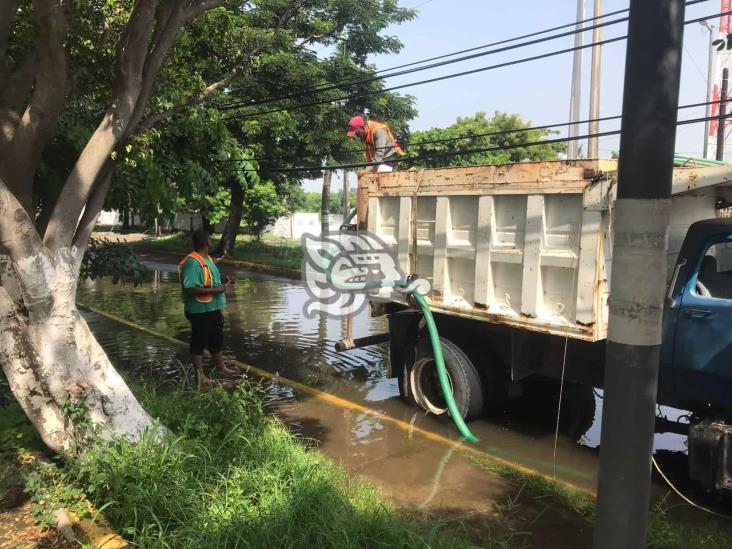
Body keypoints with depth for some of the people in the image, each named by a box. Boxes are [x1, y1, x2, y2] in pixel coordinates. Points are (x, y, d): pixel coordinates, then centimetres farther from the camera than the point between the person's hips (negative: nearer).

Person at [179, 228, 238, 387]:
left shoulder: (207, 258, 9)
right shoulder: (192, 262, -22)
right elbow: (191, 288, -29)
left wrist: (222, 283, 3)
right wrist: (216, 289, -26)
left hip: (213, 308, 10)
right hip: (200, 311, -10)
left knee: (216, 339, 22)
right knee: (199, 342, 5)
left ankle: (221, 368, 39)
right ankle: (200, 375, 17)